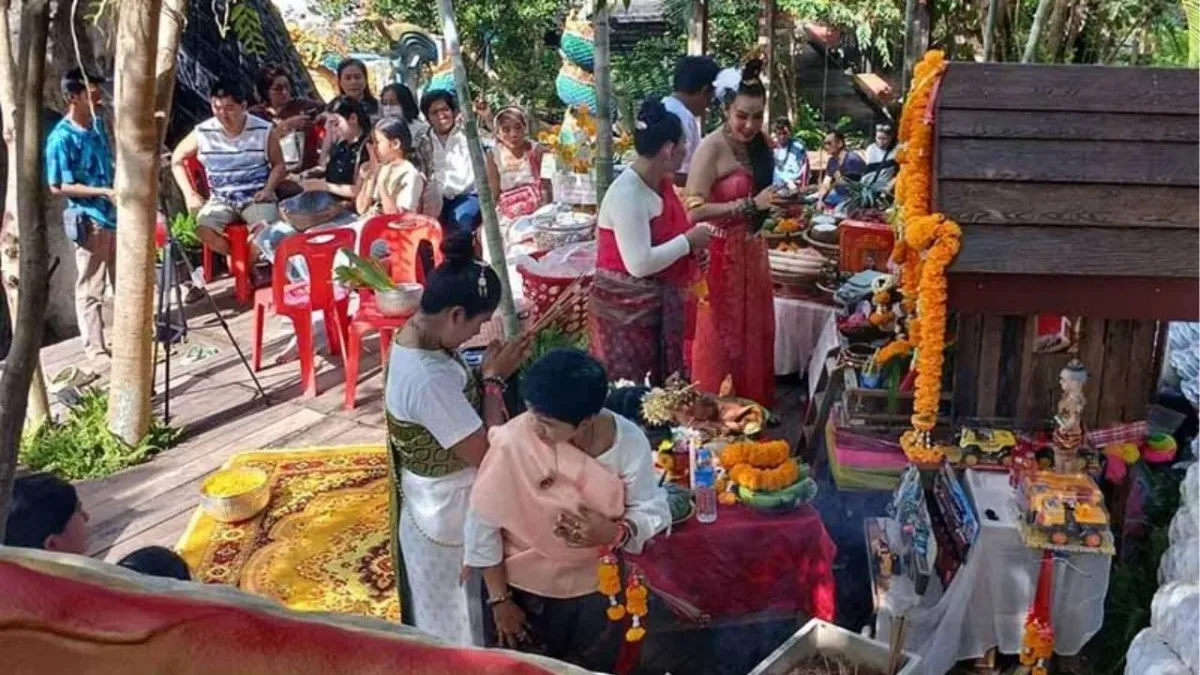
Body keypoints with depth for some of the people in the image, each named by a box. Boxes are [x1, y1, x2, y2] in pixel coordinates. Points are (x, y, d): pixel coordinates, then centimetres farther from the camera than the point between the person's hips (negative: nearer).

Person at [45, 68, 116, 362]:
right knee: (90, 290, 0)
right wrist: (102, 192, -20)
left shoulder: (98, 124, 6)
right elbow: (58, 187, -14)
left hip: (115, 215, 7)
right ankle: (96, 350, 6)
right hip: (88, 220, -7)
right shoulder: (61, 138, -15)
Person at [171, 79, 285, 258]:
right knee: (204, 229, -28)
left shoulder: (264, 130, -3)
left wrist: (268, 190, -10)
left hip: (256, 198, -2)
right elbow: (177, 160, 13)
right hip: (221, 200, 2)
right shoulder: (202, 133, -1)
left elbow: (279, 165, 9)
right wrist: (189, 193, 2)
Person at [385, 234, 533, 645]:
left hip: (441, 505, 9)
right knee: (456, 627, 18)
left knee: (448, 618, 32)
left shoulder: (417, 336, -6)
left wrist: (486, 373, -7)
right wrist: (495, 379, -21)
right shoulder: (427, 379, -37)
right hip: (450, 517, -9)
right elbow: (486, 454, -29)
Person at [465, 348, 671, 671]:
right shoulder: (512, 443, -28)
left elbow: (653, 511, -8)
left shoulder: (628, 441, -21)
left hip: (596, 592, 2)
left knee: (592, 670, 23)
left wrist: (614, 533, -29)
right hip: (524, 592, -2)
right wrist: (500, 601, -9)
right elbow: (483, 524, -16)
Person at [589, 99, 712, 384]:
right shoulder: (627, 194, -23)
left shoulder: (662, 183, 6)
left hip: (660, 302, 9)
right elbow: (639, 264, -28)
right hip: (626, 309, -9)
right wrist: (687, 242, -17)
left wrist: (692, 247, 2)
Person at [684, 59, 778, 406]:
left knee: (754, 335, 14)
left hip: (751, 253, 7)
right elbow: (695, 210, -23)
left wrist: (776, 204, 3)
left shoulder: (758, 144, 7)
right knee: (722, 339, 2)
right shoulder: (712, 148, -15)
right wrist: (752, 204, -25)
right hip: (720, 257, -7)